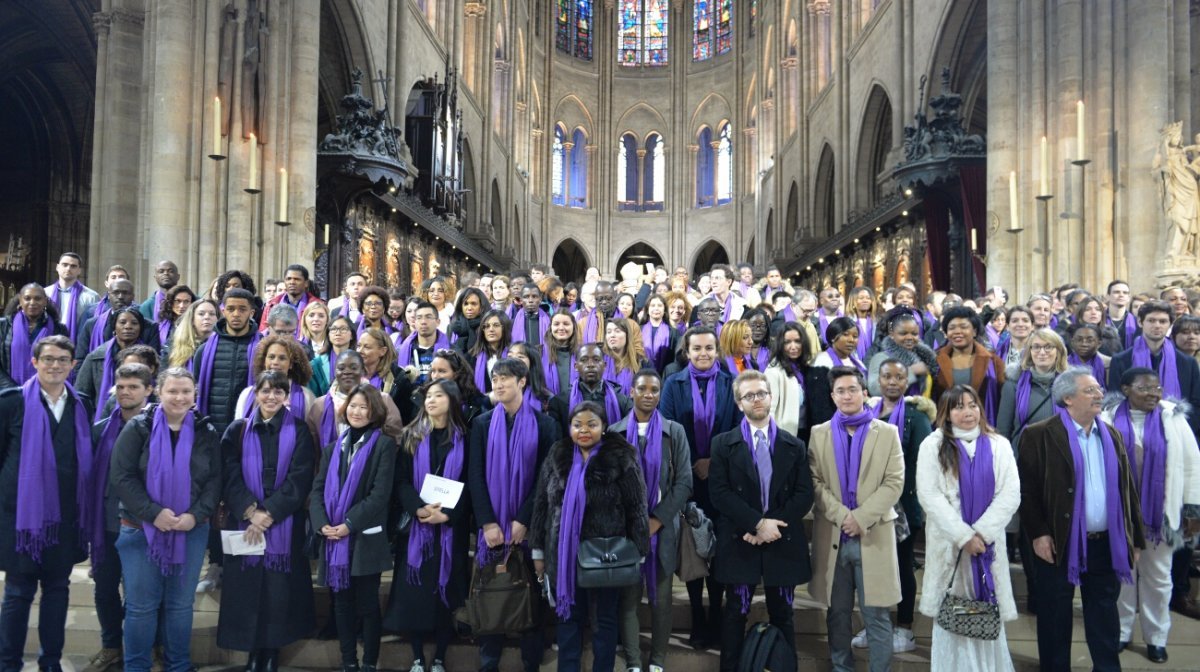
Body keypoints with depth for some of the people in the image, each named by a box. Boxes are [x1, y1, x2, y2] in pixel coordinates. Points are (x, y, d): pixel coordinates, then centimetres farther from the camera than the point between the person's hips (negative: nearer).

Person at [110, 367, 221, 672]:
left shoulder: (207, 432, 3)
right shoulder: (139, 428, -4)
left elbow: (215, 480, 2)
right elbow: (120, 477, -9)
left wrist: (196, 515, -13)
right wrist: (153, 513, -18)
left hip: (192, 531, 2)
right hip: (141, 530, -2)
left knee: (181, 604, 10)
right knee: (141, 605, 5)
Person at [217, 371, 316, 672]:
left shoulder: (299, 431, 3)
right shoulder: (238, 430, 7)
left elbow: (299, 478, -5)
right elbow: (229, 476, -1)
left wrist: (269, 514, -14)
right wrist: (251, 511, -15)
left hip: (284, 524, -1)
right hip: (245, 521, 1)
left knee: (279, 589, 1)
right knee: (248, 588, 3)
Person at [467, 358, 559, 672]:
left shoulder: (544, 424, 0)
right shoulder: (482, 423, 6)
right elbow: (475, 476, 0)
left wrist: (523, 520, -12)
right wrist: (487, 522, -10)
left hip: (529, 526, -1)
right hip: (491, 526, 2)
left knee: (531, 595, 5)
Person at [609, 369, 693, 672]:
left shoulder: (675, 432, 4)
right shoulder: (615, 431, 5)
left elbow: (684, 482, -1)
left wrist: (658, 519, -9)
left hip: (663, 527, 0)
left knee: (661, 597, 6)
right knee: (628, 596, 2)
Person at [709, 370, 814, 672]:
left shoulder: (795, 446, 8)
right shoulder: (723, 443, 2)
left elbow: (804, 495, 0)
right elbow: (719, 492, -8)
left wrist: (773, 525, -13)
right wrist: (757, 523, -16)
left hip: (783, 543, 2)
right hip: (740, 541, -1)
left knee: (782, 615, 11)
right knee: (736, 613, 6)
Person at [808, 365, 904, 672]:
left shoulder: (887, 433, 4)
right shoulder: (819, 434, 8)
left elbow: (894, 483, -3)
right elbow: (814, 482, 2)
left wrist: (860, 518, -13)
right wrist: (842, 515, -12)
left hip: (874, 534, -2)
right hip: (832, 535, 2)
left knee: (877, 615, 1)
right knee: (837, 614, 10)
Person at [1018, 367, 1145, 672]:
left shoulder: (1112, 435, 10)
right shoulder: (1039, 436, -8)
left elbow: (1126, 489, 12)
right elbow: (1026, 489, -10)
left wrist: (1135, 537, 11)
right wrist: (1038, 533, -16)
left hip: (1106, 543, 5)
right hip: (1059, 543, -4)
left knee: (1104, 616, 14)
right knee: (1055, 617, 9)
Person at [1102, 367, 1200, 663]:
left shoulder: (1173, 418, -2)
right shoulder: (1109, 418, -4)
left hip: (1160, 512, 0)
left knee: (1158, 576, 11)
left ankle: (1156, 637, 25)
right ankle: (1120, 631, 26)